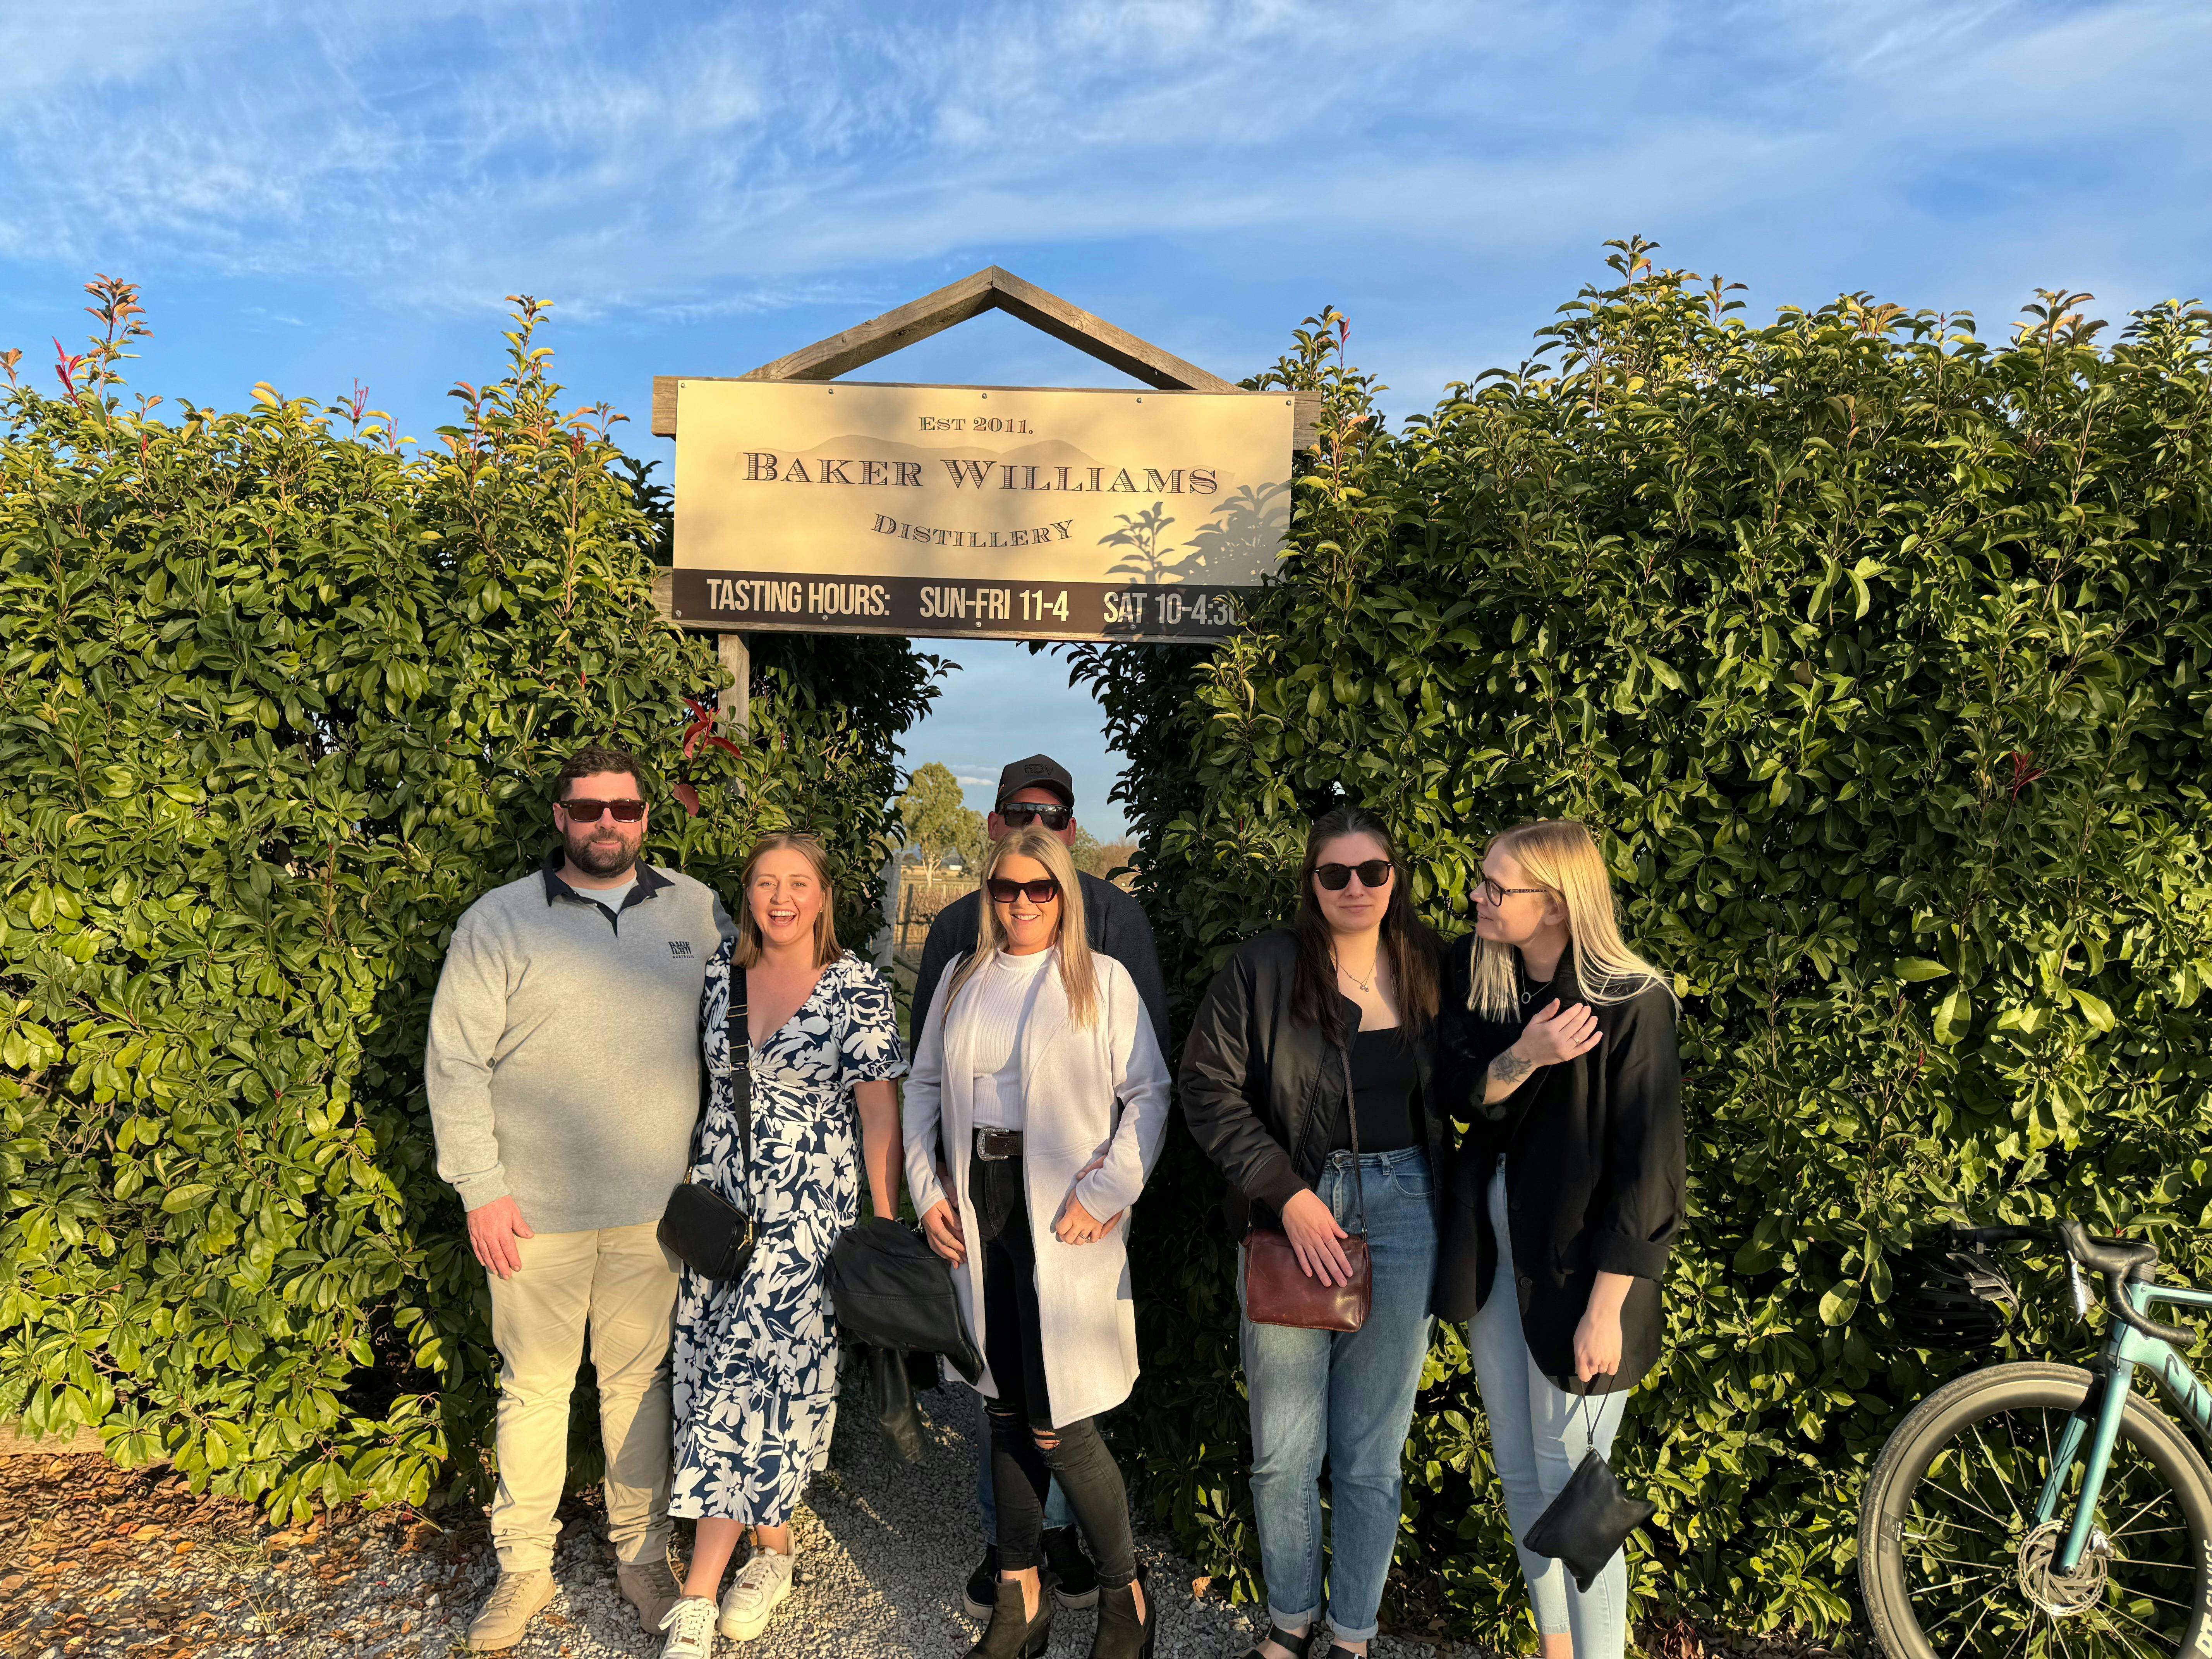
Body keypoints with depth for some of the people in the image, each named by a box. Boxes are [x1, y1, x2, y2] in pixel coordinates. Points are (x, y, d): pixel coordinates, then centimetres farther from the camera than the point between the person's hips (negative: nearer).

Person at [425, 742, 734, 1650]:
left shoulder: (695, 910, 4)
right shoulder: (499, 921, -2)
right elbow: (455, 1062, -3)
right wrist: (481, 1190, -8)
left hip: (656, 1202, 1)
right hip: (536, 1207, -1)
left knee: (639, 1376, 13)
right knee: (533, 1384, 10)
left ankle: (643, 1550, 29)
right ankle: (524, 1565, 28)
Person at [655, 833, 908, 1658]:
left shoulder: (857, 988, -10)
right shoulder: (720, 972, 3)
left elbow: (879, 1111, -7)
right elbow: (708, 1078, 14)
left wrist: (886, 1226, -8)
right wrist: (691, 1182, 15)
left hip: (808, 1206, -5)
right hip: (719, 1196, 5)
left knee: (751, 1366, -8)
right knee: (715, 1367, 7)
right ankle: (772, 1547, 27)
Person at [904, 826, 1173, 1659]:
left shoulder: (1103, 979, 0)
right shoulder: (963, 979, 12)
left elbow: (1149, 1093, -4)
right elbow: (924, 1084, 15)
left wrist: (1106, 1193, -12)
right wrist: (926, 1189, 5)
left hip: (1062, 1220, -4)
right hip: (979, 1211, 4)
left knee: (1058, 1425, -4)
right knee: (1005, 1409, 13)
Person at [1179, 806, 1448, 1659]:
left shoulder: (1428, 972, 6)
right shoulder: (1264, 968, -4)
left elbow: (1447, 1097, 14)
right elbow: (1208, 1086, -8)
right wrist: (1288, 1195, -14)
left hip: (1402, 1213, 2)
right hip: (1288, 1212, -1)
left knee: (1371, 1456, 10)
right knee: (1283, 1452, 8)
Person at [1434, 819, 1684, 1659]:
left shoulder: (1631, 1005, -17)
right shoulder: (1485, 985, 1)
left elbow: (1646, 1173, -16)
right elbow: (1462, 1102, -2)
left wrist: (1606, 1308, -16)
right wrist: (1520, 1061, -21)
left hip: (1577, 1267, -6)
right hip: (1495, 1255, 6)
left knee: (1571, 1485, 3)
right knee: (1519, 1474, 18)